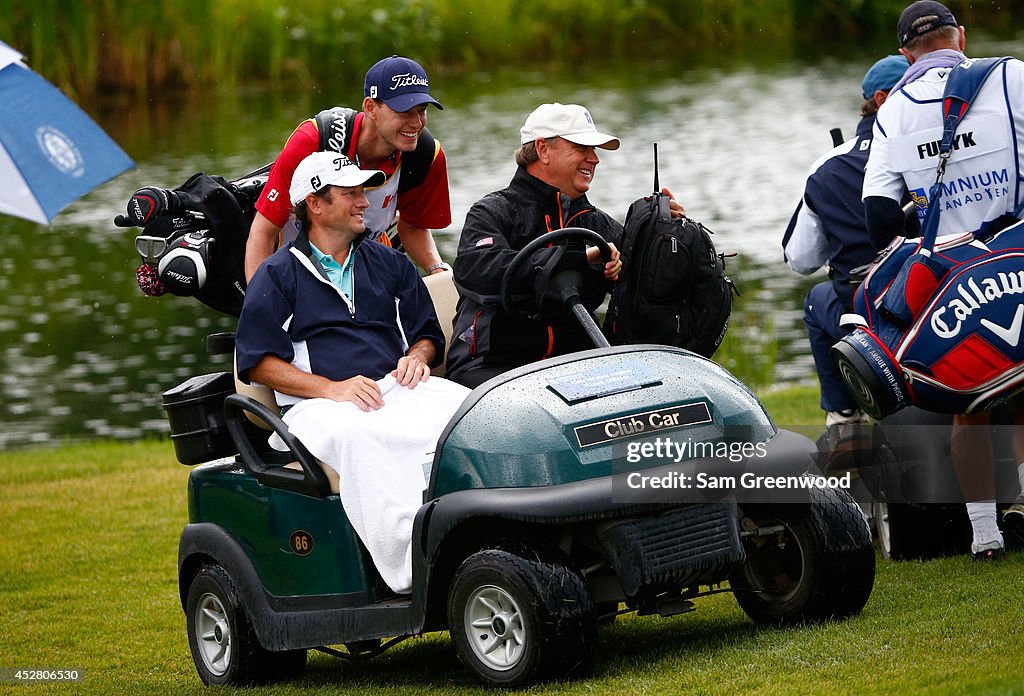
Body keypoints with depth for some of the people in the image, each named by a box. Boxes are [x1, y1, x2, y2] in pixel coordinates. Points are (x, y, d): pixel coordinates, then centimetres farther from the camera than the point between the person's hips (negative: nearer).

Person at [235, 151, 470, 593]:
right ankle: (408, 567, -49)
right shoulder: (277, 275, 10)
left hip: (396, 389, 4)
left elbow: (429, 333, 26)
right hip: (317, 405, -4)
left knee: (468, 409, -30)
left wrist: (417, 357, 0)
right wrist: (331, 388, -14)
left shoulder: (389, 265, 24)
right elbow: (257, 361, 0)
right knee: (358, 436, -41)